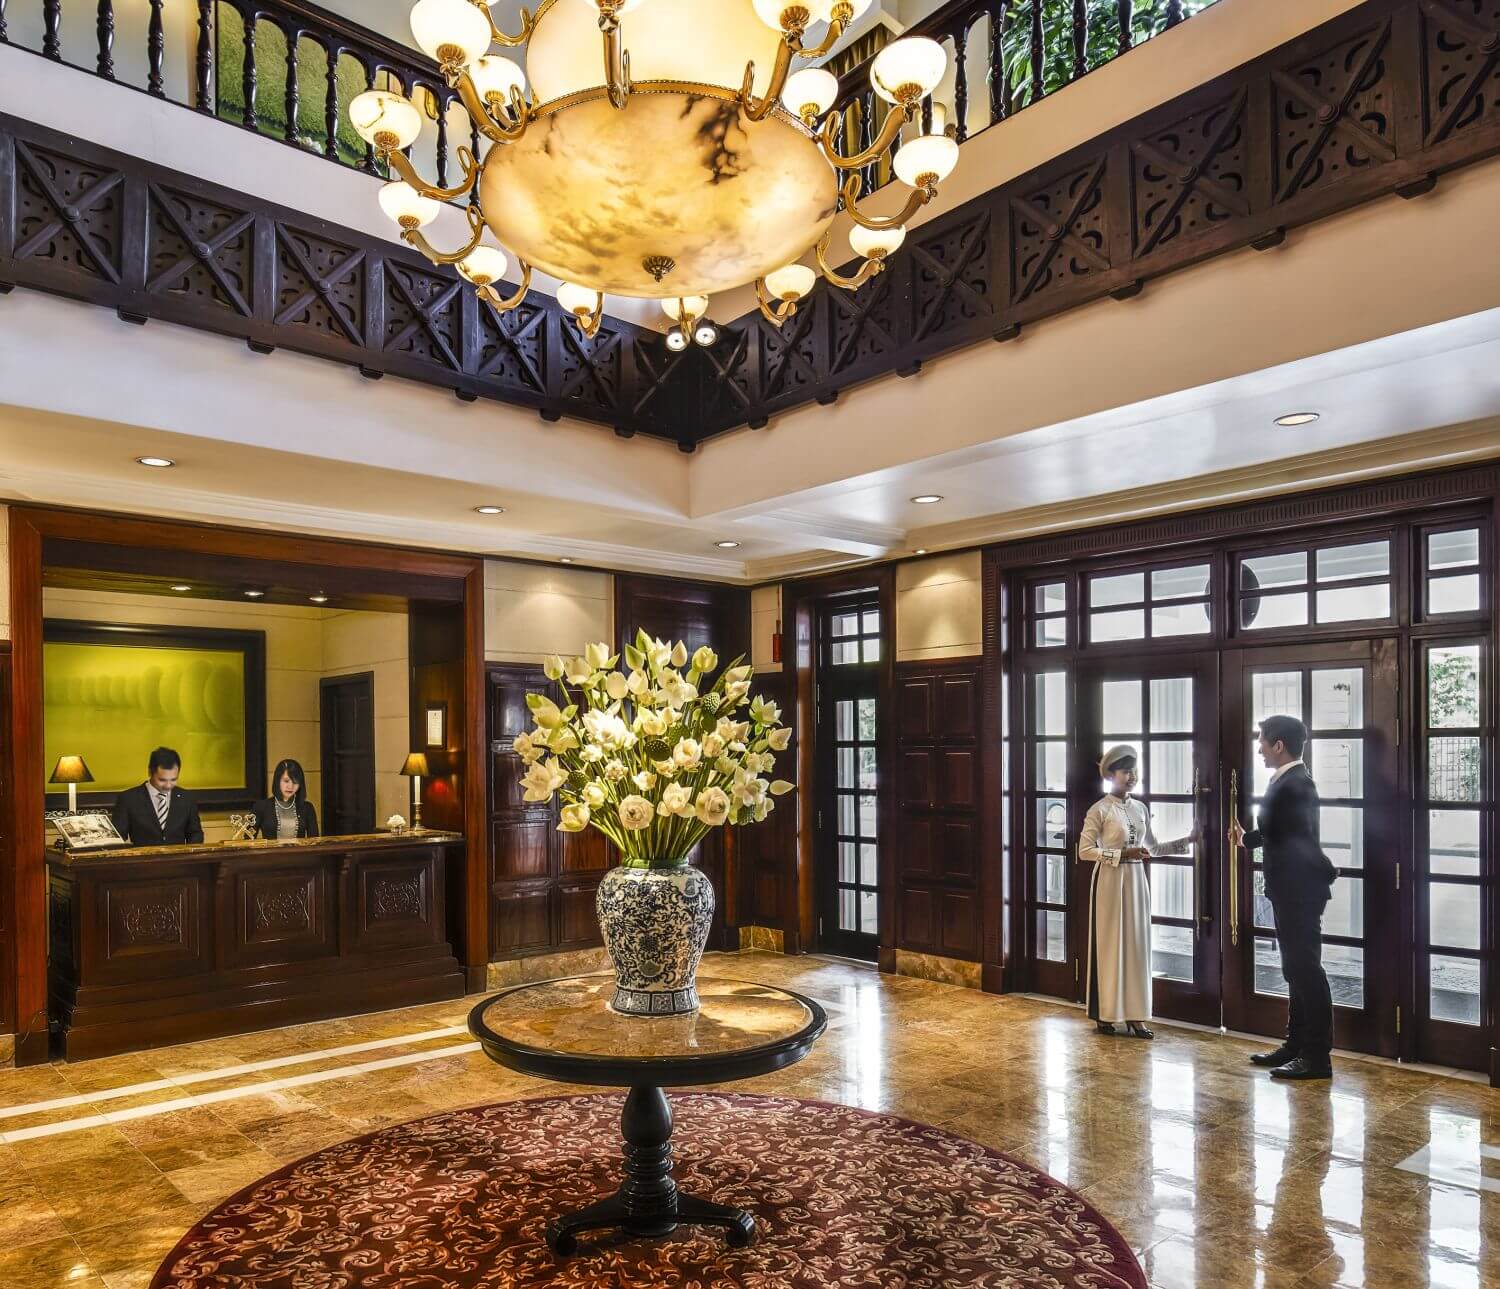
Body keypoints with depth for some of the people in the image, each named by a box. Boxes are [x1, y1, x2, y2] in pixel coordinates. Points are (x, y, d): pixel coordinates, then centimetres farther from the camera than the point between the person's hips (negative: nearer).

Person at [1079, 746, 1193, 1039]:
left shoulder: (1140, 808, 9)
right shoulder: (1099, 810, -9)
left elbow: (1153, 847, 16)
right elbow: (1085, 851, -13)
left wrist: (1186, 841, 5)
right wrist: (1122, 854, -19)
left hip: (1136, 880, 6)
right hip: (1110, 881, -6)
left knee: (1137, 944, 7)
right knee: (1109, 945, 1)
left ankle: (1134, 1014, 15)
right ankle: (1105, 1014, 12)